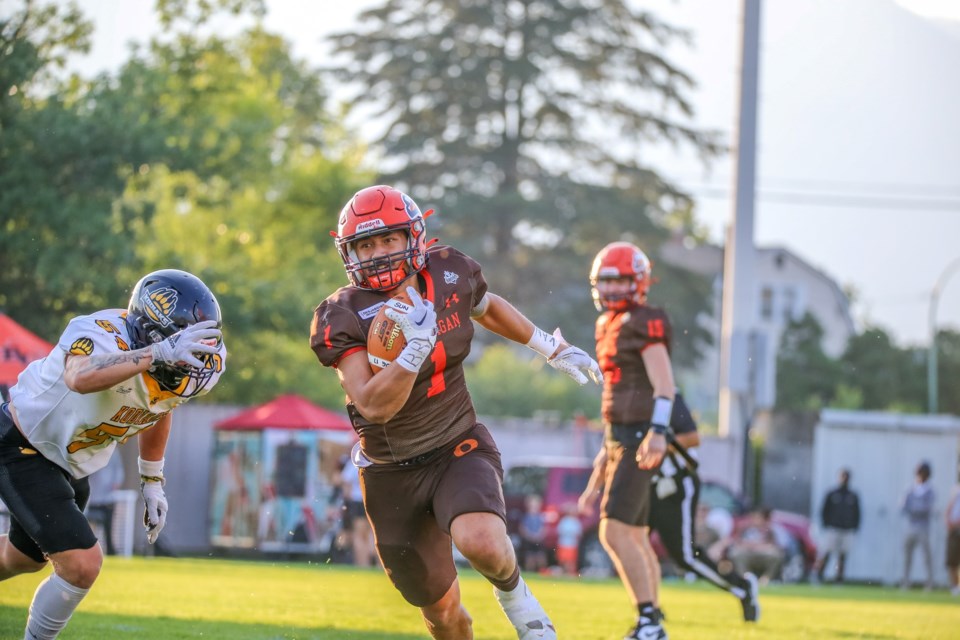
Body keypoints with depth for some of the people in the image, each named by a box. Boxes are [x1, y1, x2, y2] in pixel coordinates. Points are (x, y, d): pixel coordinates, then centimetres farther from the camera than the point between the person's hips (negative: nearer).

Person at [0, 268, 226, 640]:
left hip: (70, 466, 8)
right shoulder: (105, 335, -35)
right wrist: (158, 353, -65)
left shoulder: (192, 370, -12)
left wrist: (152, 482, 13)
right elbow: (81, 378, -60)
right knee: (82, 565, -17)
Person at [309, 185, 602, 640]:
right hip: (393, 474, -1)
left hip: (458, 448, 1)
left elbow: (487, 309, 16)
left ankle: (512, 592, 3)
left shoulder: (450, 275, -9)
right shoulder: (342, 318, -19)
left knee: (482, 543, -31)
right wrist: (417, 345, -41)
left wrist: (553, 350, 22)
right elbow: (373, 406, -30)